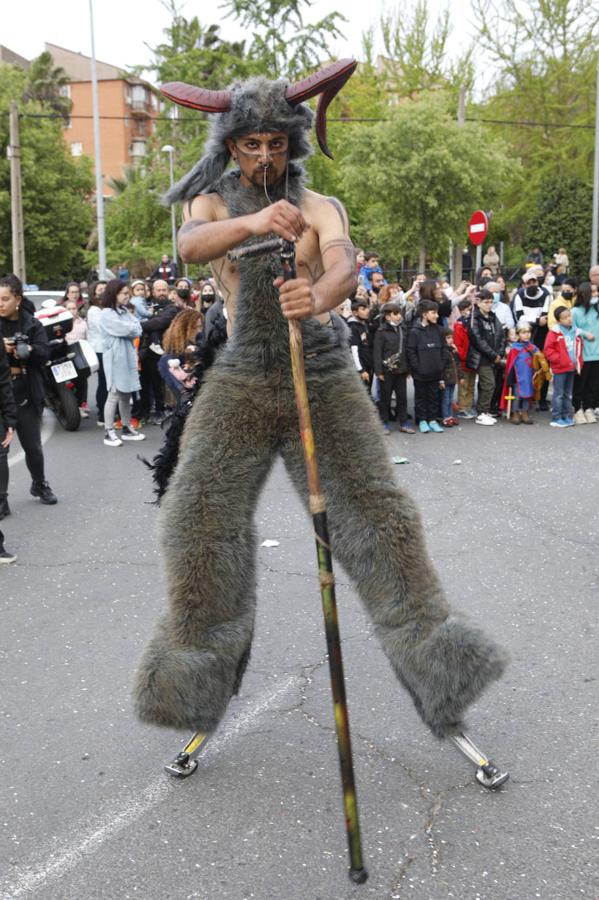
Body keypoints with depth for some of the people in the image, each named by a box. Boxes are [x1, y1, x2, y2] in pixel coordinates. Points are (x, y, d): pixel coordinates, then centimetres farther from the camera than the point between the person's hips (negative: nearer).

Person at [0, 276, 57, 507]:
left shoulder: (32, 324, 0)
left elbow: (44, 354, -7)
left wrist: (28, 350, -26)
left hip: (27, 395, 1)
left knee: (33, 446, 14)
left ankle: (39, 485, 36)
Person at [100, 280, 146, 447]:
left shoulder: (125, 311, 14)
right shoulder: (107, 314, -9)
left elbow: (138, 330, 6)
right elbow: (126, 330, -19)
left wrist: (131, 329, -12)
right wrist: (132, 328, 0)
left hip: (128, 356, 7)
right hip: (115, 357, -7)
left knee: (126, 395, 12)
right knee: (114, 395, -7)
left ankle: (127, 429, 19)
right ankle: (109, 432, -5)